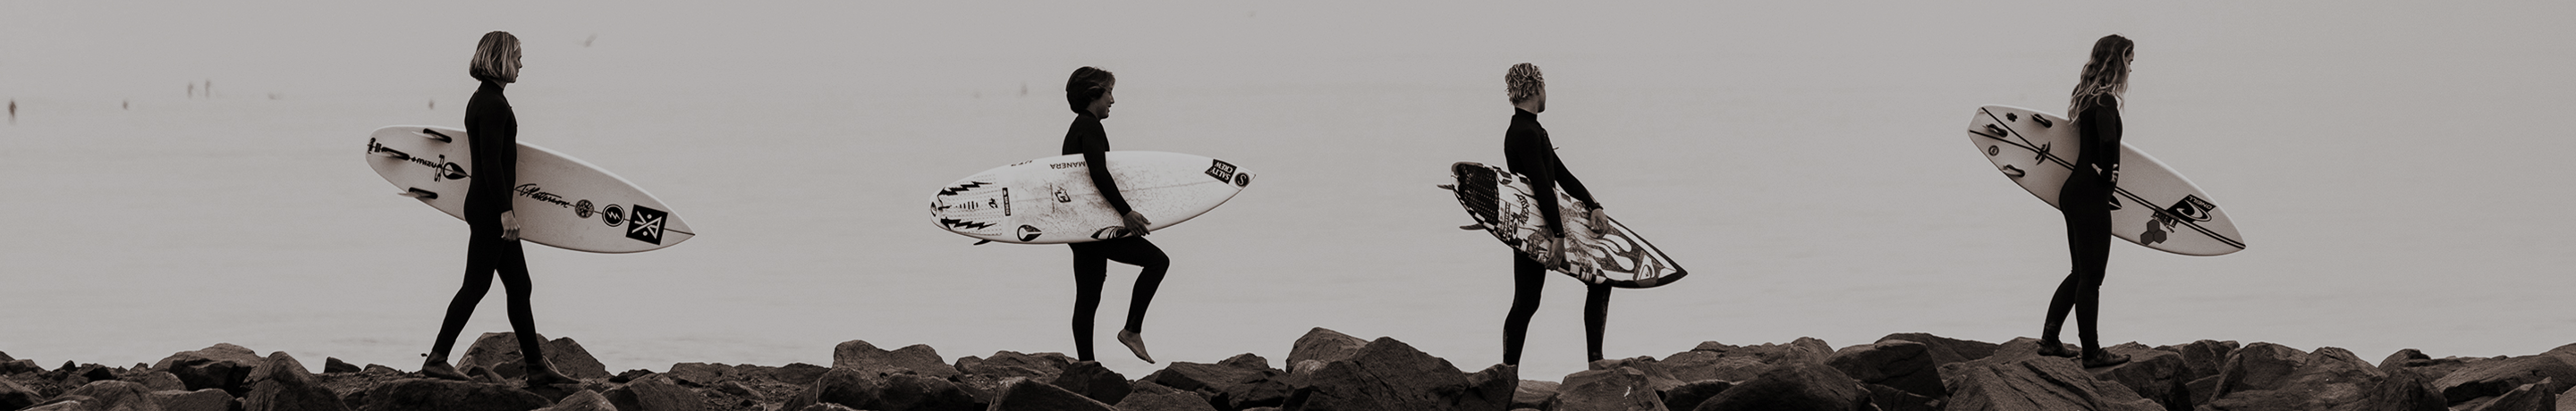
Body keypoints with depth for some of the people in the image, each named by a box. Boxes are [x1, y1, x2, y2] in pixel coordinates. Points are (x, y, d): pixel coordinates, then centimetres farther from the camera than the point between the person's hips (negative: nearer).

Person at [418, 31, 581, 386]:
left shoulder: (481, 100, 14)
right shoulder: (494, 104, -16)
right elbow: (491, 161, -22)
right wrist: (505, 211, -23)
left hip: (484, 204, 10)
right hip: (491, 207, -10)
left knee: (519, 286, 11)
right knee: (476, 285, -6)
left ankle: (536, 367, 13)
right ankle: (437, 359, -3)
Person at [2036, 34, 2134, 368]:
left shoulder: (2087, 96, 11)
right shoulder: (2105, 100, -18)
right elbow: (2108, 140, -34)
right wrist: (2109, 173, -18)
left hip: (2074, 192, 9)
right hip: (2091, 196, -9)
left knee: (2081, 272, 19)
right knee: (2091, 277, -1)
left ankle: (2049, 339, 21)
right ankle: (2092, 353, 6)